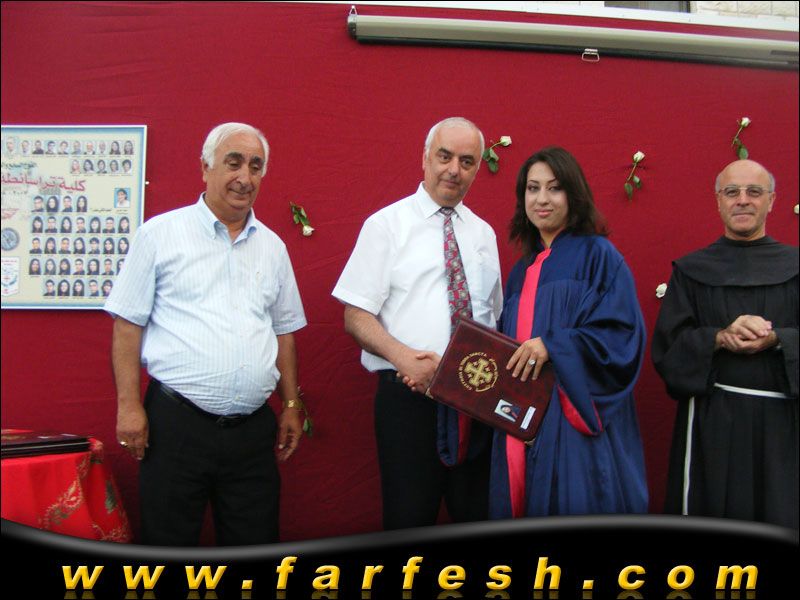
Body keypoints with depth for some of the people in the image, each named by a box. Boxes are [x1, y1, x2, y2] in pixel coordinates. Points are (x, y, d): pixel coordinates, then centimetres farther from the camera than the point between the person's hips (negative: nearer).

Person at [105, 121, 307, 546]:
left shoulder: (272, 247, 13)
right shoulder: (160, 234, 0)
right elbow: (128, 325, -1)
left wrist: (291, 405, 14)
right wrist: (129, 407, -7)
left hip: (253, 428, 4)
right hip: (176, 424, -4)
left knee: (256, 547, 10)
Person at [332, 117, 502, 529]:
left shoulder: (483, 234, 13)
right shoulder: (386, 225, -1)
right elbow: (356, 316, -6)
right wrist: (404, 357, -22)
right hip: (408, 393, -4)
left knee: (477, 515, 11)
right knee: (409, 518, 1)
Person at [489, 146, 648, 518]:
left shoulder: (597, 255, -2)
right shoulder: (523, 269, 17)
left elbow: (622, 333, -11)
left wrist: (552, 345, -20)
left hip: (575, 420, -6)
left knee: (576, 508, -6)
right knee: (526, 506, 7)